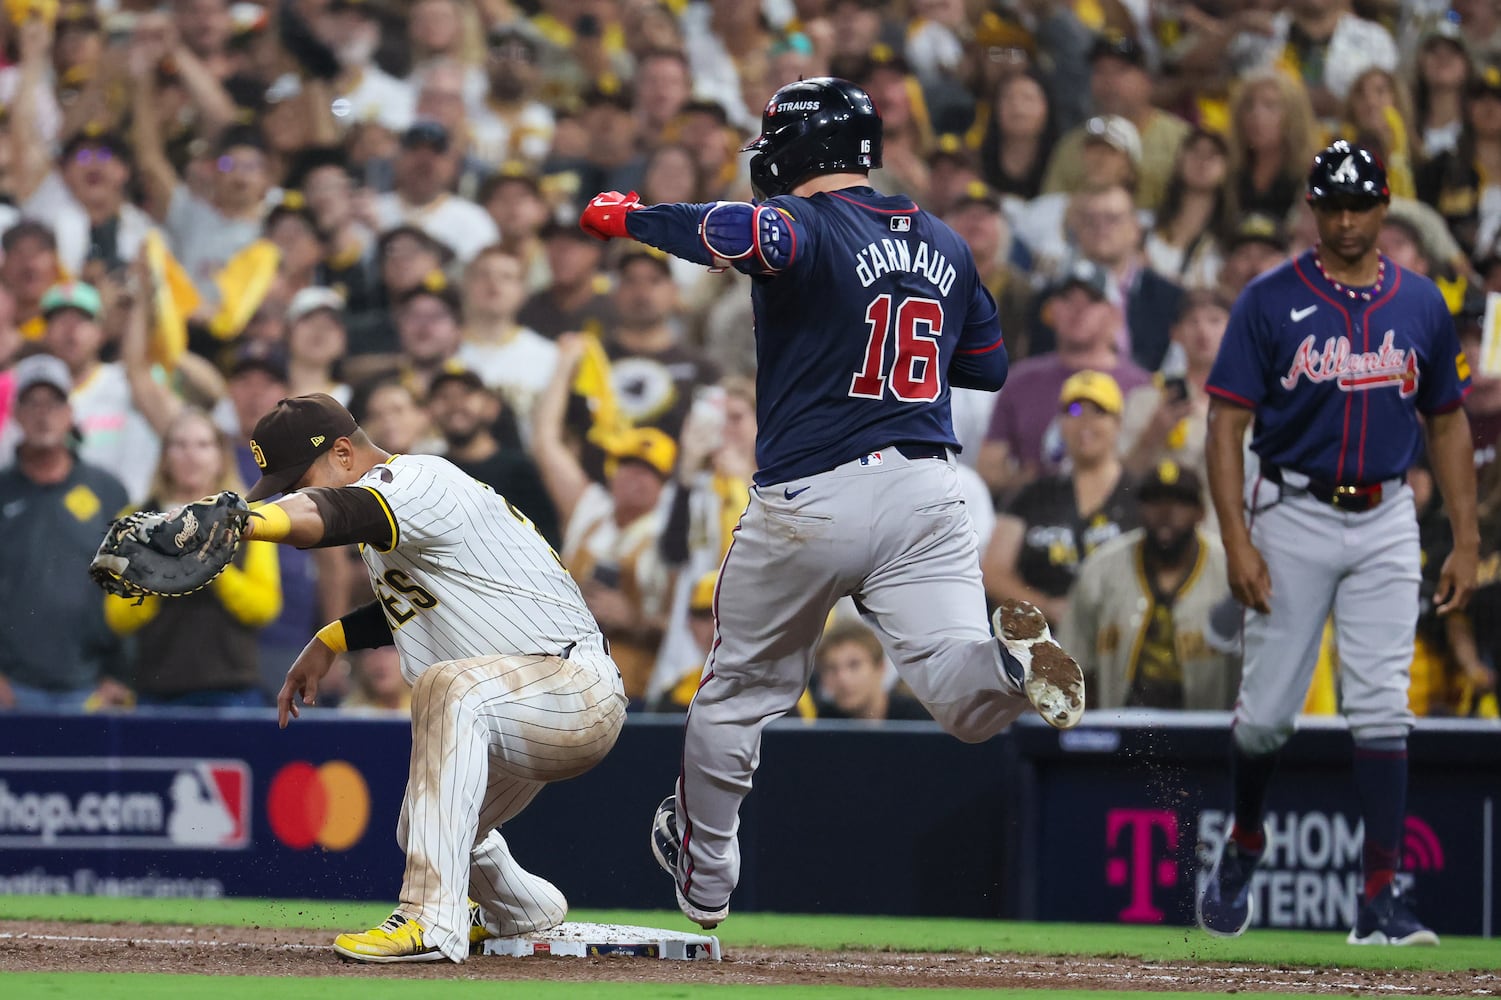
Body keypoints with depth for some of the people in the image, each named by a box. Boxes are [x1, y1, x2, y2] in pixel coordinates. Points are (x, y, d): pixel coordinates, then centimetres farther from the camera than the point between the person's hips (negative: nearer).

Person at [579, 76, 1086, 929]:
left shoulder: (807, 226, -7)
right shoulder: (945, 243, 13)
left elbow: (739, 233, -32)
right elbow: (991, 366, 22)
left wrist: (628, 217, -17)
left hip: (808, 501, -4)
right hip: (929, 491, 4)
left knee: (738, 693, 17)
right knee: (968, 705, -8)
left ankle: (704, 877, 31)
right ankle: (1012, 657, -41)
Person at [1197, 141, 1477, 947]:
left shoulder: (1421, 305, 6)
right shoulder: (1271, 302, -3)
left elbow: (1447, 425, 13)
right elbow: (1228, 426, -5)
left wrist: (1466, 541, 7)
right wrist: (1236, 541, -15)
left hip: (1385, 523, 2)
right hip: (1293, 516, -2)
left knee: (1382, 708, -6)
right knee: (1268, 707, 2)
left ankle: (1381, 900, -7)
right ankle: (1244, 844, 31)